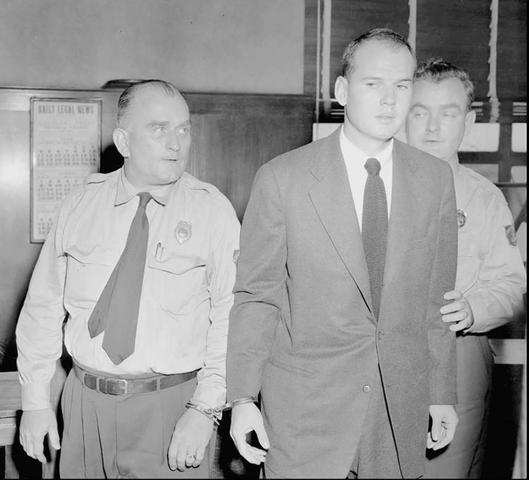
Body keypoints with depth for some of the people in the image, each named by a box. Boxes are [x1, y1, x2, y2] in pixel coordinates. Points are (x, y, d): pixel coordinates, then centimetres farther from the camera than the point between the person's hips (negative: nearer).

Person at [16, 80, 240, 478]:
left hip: (171, 405, -2)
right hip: (86, 402, 3)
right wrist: (36, 399, 3)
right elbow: (44, 304, 4)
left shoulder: (214, 211, -6)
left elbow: (229, 317, -11)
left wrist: (205, 409, -18)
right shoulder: (82, 204, 1)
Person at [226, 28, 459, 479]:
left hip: (401, 410, 3)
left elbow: (436, 295, 7)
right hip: (304, 407, -2)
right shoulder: (282, 178, -8)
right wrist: (243, 398, -6)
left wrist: (442, 394, 9)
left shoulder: (436, 178, 2)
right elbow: (254, 295, -4)